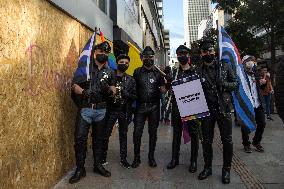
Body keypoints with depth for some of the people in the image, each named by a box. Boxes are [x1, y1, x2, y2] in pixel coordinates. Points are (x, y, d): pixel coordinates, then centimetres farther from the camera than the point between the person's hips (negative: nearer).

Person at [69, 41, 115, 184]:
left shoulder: (110, 72, 10)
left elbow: (113, 91, 10)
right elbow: (74, 86, -1)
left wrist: (108, 89, -12)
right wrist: (84, 92, -19)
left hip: (101, 109, 2)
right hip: (86, 108, -2)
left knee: (98, 139, 13)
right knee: (80, 138, -4)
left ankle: (97, 165, 27)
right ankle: (80, 169, 11)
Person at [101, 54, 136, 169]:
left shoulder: (130, 80, 6)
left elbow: (135, 96, 2)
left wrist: (126, 94, -14)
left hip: (124, 111, 2)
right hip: (111, 110, -2)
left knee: (123, 135, 11)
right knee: (106, 134, 2)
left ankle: (123, 159, 22)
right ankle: (103, 157, 20)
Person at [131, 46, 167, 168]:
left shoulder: (158, 72, 7)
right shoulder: (137, 72, 6)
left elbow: (162, 90, 6)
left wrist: (164, 89, -15)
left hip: (154, 106, 1)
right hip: (140, 106, -1)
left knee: (153, 132, 9)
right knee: (137, 132, -2)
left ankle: (151, 157, 23)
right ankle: (136, 157, 14)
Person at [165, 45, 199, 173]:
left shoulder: (195, 71, 1)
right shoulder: (175, 72, 11)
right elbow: (169, 87, 8)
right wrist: (167, 80, -12)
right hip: (177, 106, 3)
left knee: (193, 133, 5)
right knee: (176, 133, 11)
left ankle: (193, 161, 18)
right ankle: (175, 158, 24)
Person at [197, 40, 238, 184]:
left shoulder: (224, 67, 4)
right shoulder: (198, 71, 3)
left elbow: (236, 83, 6)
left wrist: (224, 84, -14)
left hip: (223, 108, 0)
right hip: (206, 109, 1)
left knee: (227, 140, 5)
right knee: (206, 141, 10)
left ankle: (226, 169, 24)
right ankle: (207, 167, 28)